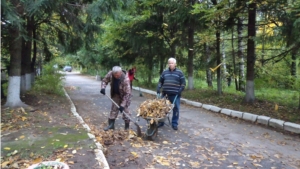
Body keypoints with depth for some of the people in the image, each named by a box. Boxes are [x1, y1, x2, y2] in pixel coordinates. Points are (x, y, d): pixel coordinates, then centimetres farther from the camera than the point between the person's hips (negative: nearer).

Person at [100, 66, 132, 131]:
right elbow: (104, 80, -4)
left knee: (125, 109, -3)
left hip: (124, 95, -5)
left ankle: (127, 127, 10)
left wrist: (122, 104, -34)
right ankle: (111, 124, 21)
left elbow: (127, 93, -33)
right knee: (114, 108, 9)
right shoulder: (110, 74, -23)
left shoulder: (125, 79, -37)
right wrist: (103, 87, -25)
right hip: (115, 94, 5)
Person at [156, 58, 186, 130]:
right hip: (165, 94, 3)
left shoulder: (179, 72, 2)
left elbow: (183, 83, 1)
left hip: (175, 94, -2)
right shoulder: (164, 72, 10)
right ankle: (161, 122, 22)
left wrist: (180, 91, -10)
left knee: (176, 109, 2)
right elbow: (160, 81, 17)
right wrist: (158, 88, 4)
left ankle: (174, 124, 15)